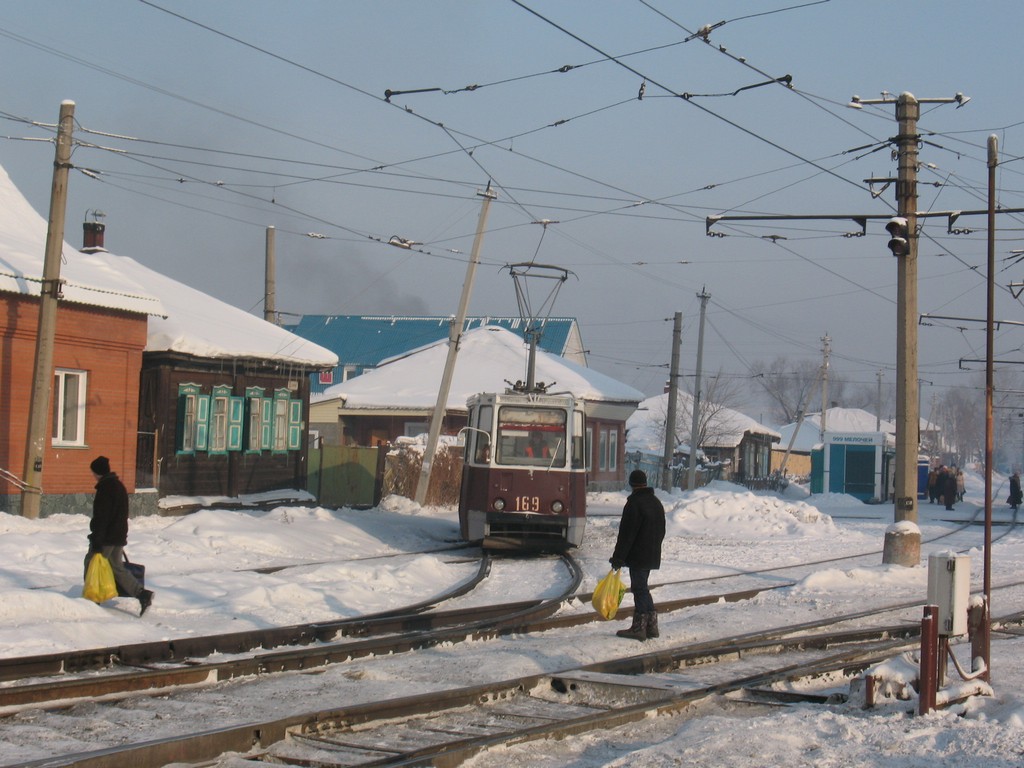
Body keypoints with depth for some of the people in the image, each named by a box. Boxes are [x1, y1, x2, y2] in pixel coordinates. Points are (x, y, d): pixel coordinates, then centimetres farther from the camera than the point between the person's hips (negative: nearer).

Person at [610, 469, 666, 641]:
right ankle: (651, 625, 16)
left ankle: (639, 628, -1)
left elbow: (626, 534, -18)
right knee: (643, 588, 16)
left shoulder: (634, 504, -16)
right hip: (653, 556, 8)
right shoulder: (656, 503, 13)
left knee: (640, 590, -4)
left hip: (638, 556, -8)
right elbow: (661, 531, 20)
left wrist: (618, 558, -14)